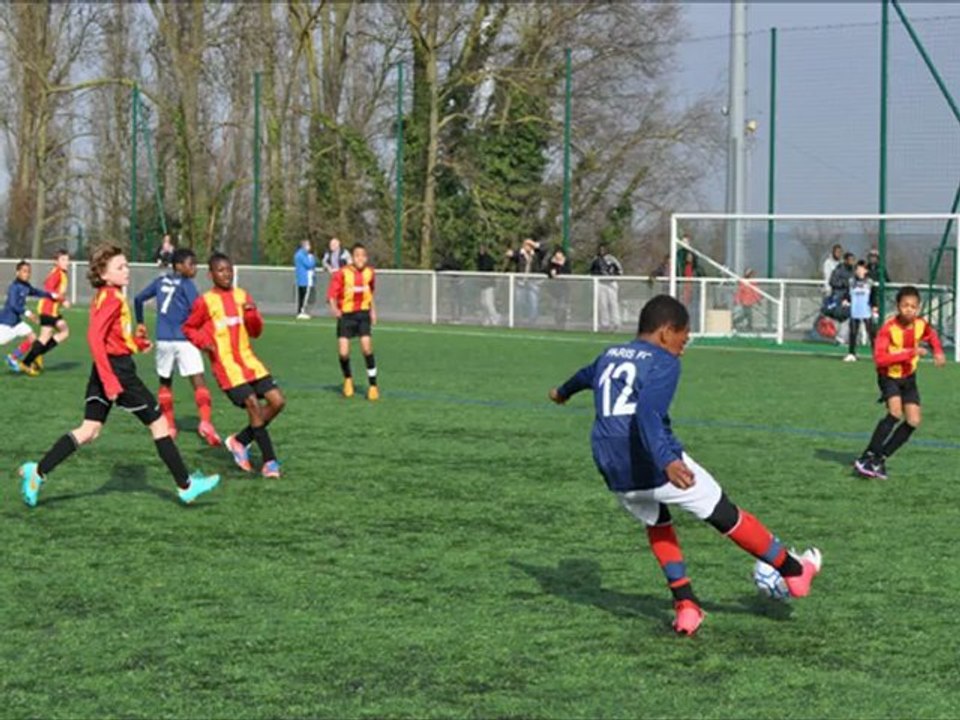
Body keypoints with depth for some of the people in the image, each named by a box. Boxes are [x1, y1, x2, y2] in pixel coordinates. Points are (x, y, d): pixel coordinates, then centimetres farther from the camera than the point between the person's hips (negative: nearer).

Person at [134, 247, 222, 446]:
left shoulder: (161, 281, 12)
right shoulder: (186, 284, -5)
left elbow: (138, 298, 21)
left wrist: (140, 323, 33)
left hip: (163, 340, 5)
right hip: (184, 339, -5)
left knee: (165, 382, 19)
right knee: (198, 381, -10)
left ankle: (169, 427, 22)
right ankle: (205, 422, -27)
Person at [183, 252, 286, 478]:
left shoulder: (243, 296, 9)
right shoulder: (205, 302, -4)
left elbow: (256, 331, 9)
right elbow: (189, 328, 7)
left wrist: (252, 314, -11)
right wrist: (203, 342, -11)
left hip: (248, 360, 6)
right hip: (226, 364, -6)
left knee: (277, 401, -3)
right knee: (254, 405, -16)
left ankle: (240, 441, 13)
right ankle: (270, 462, -6)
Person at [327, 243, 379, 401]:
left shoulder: (370, 273, 1)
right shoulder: (342, 274, -11)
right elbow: (332, 294, -12)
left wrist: (373, 311, 20)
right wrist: (334, 308, -30)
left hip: (363, 313, 2)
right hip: (346, 315, -1)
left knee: (366, 347, -15)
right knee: (343, 352, -9)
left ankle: (373, 385, -4)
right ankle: (348, 379, 21)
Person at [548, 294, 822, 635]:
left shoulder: (609, 356, 17)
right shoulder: (664, 363, -6)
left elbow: (585, 376, 42)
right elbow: (648, 413, -25)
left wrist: (563, 393, 64)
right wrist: (667, 461, -38)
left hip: (617, 476, 6)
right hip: (658, 467, -6)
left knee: (657, 524, 30)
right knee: (727, 516, 10)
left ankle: (685, 605, 18)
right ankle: (794, 571, 24)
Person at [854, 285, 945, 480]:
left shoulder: (921, 324, -10)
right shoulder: (888, 328, -27)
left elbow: (931, 335, 15)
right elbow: (879, 358, -36)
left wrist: (938, 352, -4)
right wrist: (910, 353, -38)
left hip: (909, 377, 6)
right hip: (889, 376, -6)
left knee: (913, 421, -4)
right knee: (895, 413, -27)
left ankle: (881, 458, 8)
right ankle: (867, 457, -19)